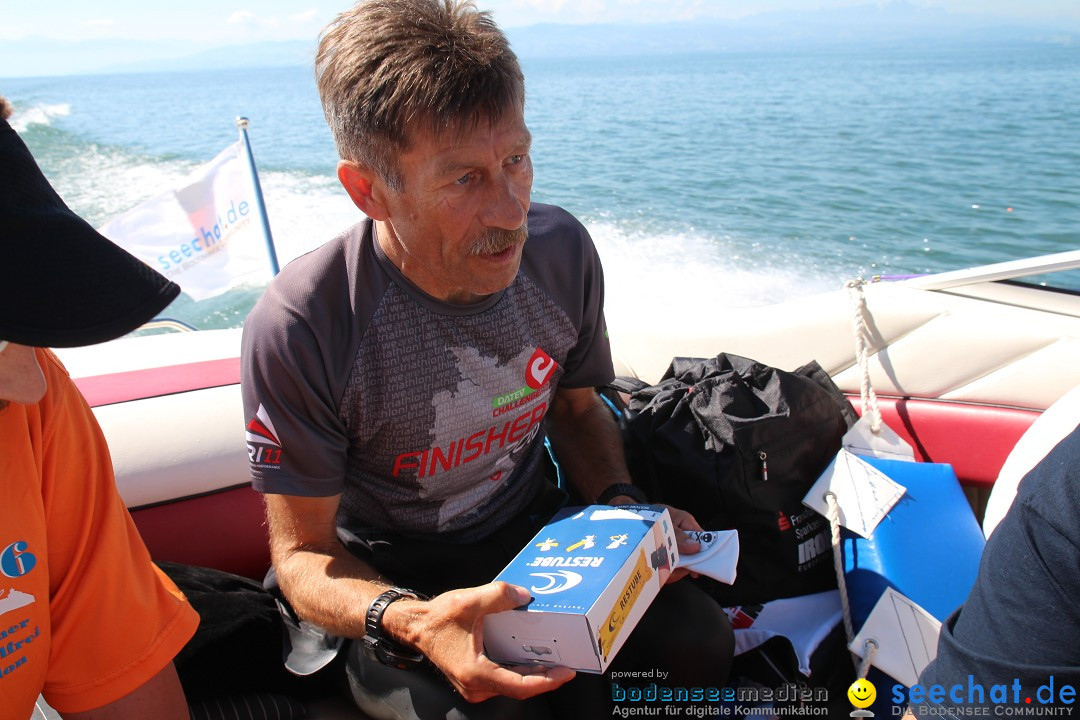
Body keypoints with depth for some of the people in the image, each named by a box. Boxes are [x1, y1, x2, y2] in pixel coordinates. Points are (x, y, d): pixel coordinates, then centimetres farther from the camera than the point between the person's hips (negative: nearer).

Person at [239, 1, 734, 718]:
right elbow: (303, 552, -15)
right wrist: (407, 621, -36)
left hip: (535, 528, 4)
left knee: (698, 645, -18)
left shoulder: (560, 250, -12)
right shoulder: (298, 330, -26)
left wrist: (625, 509, -12)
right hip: (390, 577, -3)